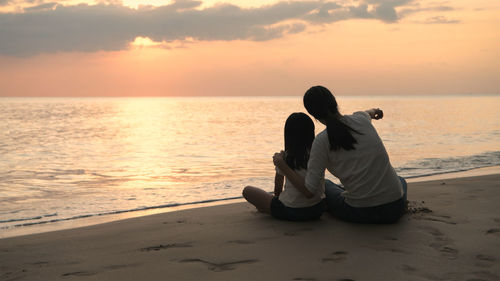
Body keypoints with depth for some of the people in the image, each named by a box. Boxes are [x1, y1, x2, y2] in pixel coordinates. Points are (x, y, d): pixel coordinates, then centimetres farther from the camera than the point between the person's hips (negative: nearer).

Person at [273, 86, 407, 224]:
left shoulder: (322, 141, -13)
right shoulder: (361, 119, -1)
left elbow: (309, 191, -12)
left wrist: (282, 166, 1)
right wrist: (373, 111, 54)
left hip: (360, 214, -2)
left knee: (326, 185, 29)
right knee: (400, 180, 39)